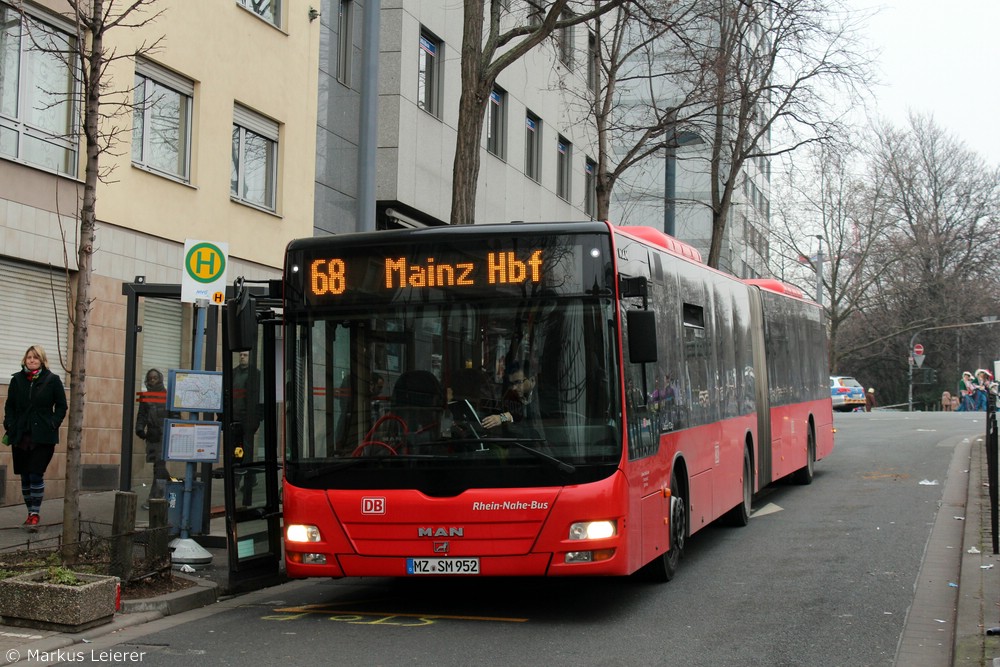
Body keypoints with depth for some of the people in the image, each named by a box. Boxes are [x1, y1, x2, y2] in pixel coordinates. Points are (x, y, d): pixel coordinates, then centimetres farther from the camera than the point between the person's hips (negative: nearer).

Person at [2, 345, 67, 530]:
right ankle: (32, 513, 18)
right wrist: (9, 426, -1)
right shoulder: (17, 379, 8)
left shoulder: (52, 380, 0)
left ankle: (34, 514, -6)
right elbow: (9, 406, 11)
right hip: (20, 436, 4)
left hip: (43, 437, -3)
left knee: (36, 475, -10)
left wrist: (53, 424, -9)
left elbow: (61, 406, 3)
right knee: (25, 477, 8)